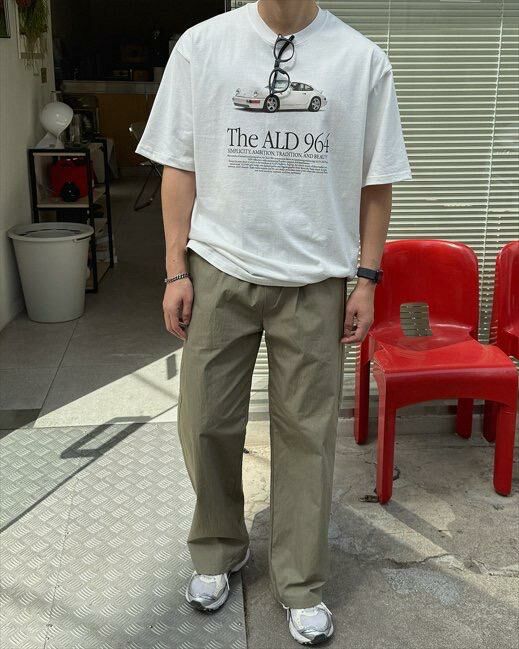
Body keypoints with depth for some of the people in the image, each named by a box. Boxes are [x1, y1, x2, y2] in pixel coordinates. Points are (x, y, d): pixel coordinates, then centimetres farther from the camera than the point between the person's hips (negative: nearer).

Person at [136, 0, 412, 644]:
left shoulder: (362, 59, 1)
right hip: (218, 271, 1)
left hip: (315, 282, 0)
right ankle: (218, 550, 34)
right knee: (205, 421, 8)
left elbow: (376, 182, 4)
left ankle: (300, 585, 25)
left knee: (307, 433, 7)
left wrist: (366, 280, 1)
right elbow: (179, 167, 4)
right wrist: (177, 271, -1)